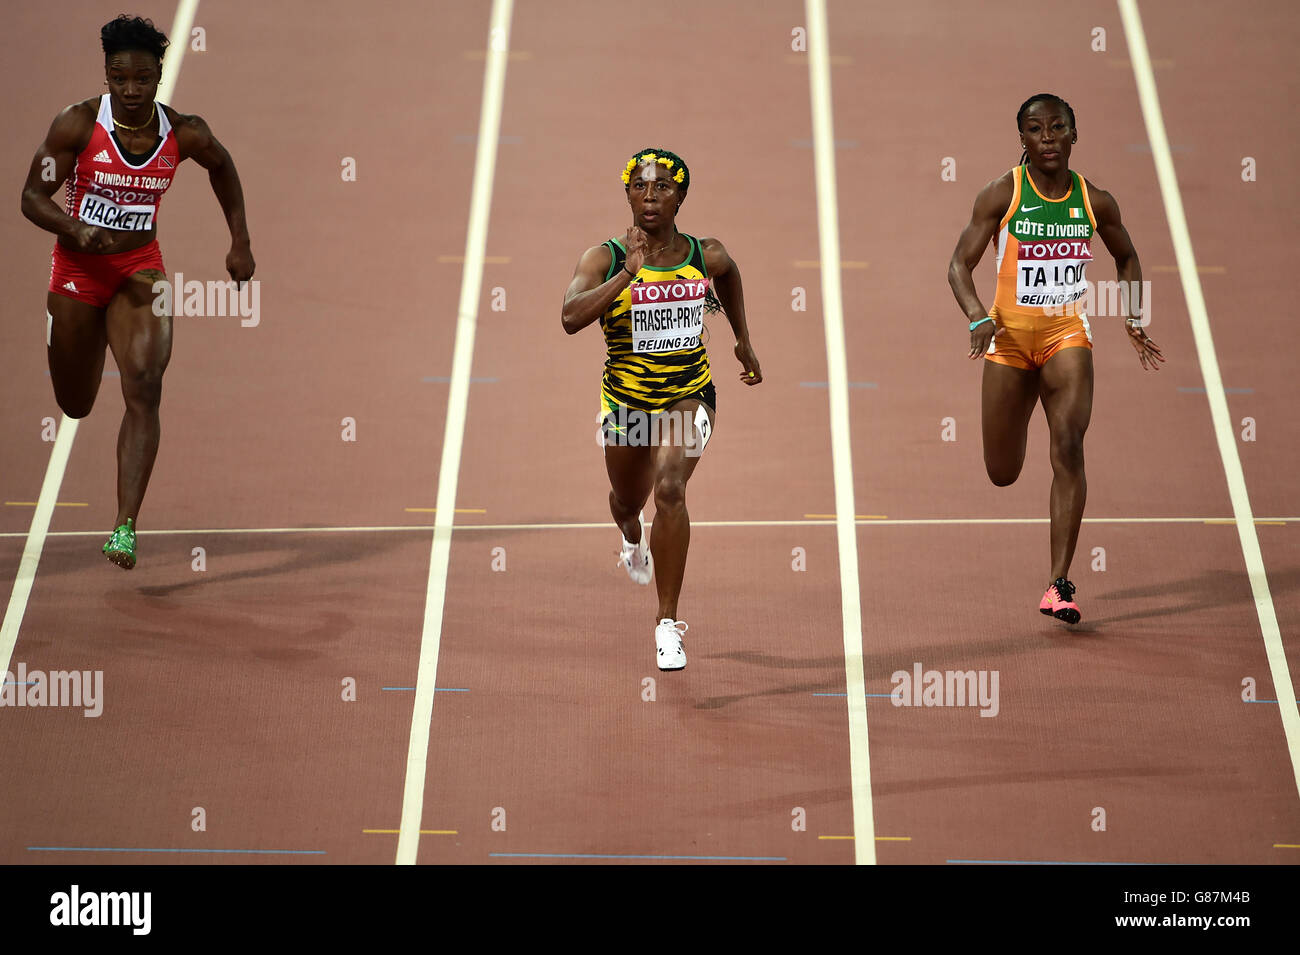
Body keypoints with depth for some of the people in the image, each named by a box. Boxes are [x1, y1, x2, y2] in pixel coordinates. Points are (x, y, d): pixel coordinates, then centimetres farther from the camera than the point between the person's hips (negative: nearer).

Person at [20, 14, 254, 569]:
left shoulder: (184, 135, -10)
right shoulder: (77, 125, -16)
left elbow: (221, 167, 13)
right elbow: (33, 197, -14)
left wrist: (240, 243, 12)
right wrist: (77, 230, -33)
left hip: (140, 271, 0)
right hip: (78, 268, 0)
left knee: (144, 389, -21)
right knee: (75, 406, 15)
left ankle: (125, 527, -23)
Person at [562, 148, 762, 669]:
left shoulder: (706, 255, -7)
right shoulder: (605, 259, -15)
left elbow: (729, 274, 19)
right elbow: (571, 317, -32)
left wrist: (744, 342, 22)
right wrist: (628, 274, -39)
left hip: (689, 392, -1)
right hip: (626, 396, 1)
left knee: (670, 489, -24)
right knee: (628, 499, 22)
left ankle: (668, 623, -15)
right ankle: (633, 541, 64)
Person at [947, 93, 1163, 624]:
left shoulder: (1095, 201, 2)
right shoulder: (1002, 195, -6)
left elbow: (1126, 257, 21)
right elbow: (959, 266, -7)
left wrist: (1134, 320, 10)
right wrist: (977, 318, -24)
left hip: (1067, 334, 1)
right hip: (1009, 335, -1)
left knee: (1068, 446, -21)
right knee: (1002, 475, 7)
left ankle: (1059, 585, -21)